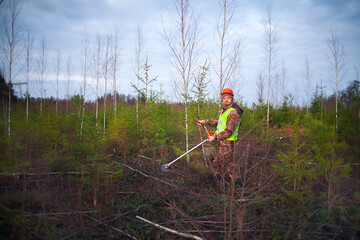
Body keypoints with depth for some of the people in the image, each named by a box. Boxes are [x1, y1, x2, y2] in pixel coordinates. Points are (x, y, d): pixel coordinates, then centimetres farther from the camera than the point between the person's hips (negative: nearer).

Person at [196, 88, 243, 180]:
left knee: (228, 164, -2)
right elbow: (217, 122, 23)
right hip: (220, 142, 10)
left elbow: (229, 131, -24)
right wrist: (204, 122, 16)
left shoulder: (233, 113, -19)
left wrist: (215, 137, -21)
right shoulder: (223, 109, 10)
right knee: (217, 164, 19)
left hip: (227, 143, -10)